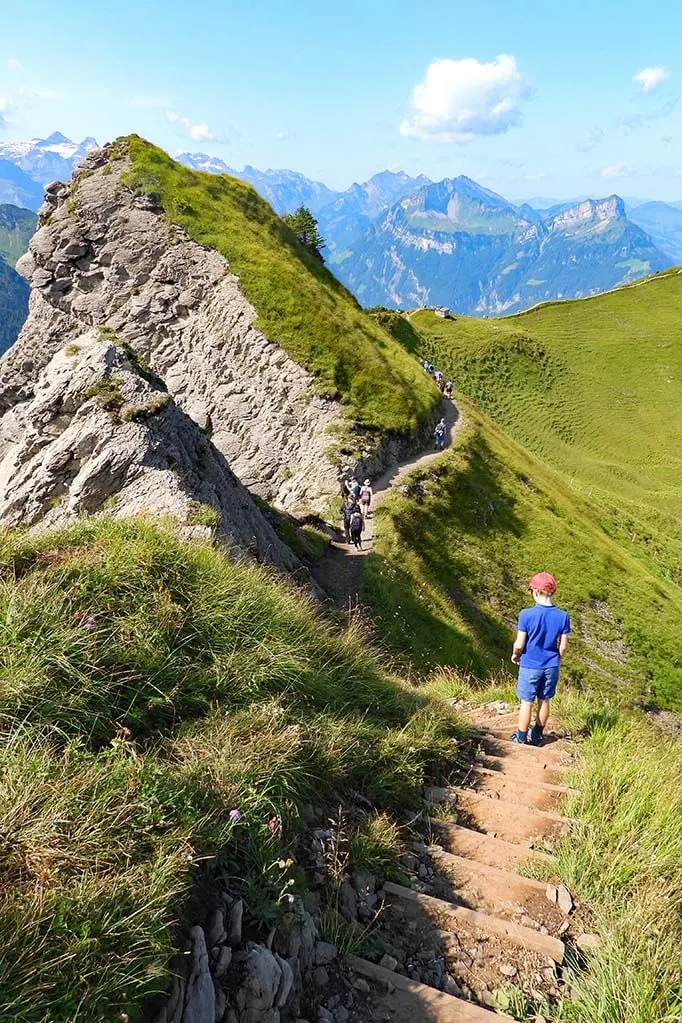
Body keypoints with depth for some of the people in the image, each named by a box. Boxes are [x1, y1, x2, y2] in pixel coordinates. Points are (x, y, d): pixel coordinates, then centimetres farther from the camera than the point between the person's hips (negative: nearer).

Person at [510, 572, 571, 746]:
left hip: (530, 665, -3)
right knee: (544, 701, 18)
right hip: (551, 666, 3)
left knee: (526, 702, 10)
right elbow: (563, 646, -4)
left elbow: (519, 644, -15)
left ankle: (521, 738, 21)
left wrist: (515, 655, 5)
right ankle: (537, 736, 31)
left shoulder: (526, 614, -20)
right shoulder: (563, 616, -10)